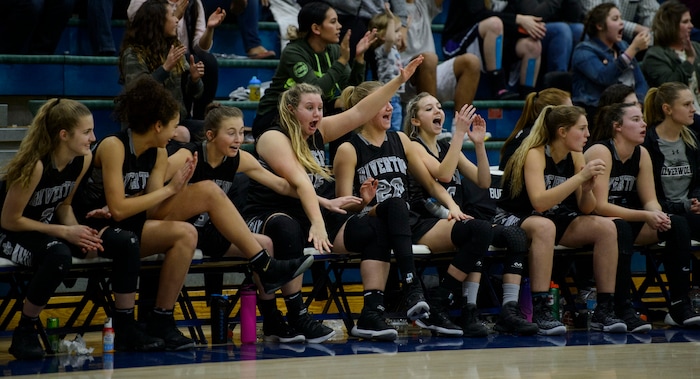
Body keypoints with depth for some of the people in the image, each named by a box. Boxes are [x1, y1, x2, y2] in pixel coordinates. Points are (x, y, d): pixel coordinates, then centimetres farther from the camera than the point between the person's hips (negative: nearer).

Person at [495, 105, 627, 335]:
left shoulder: (575, 156, 1)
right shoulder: (535, 154, -20)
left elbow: (586, 209, 2)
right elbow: (539, 202, -34)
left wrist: (587, 189, -20)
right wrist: (580, 177, -33)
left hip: (556, 219, 7)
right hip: (514, 221, -7)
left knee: (607, 227, -15)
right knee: (545, 227, -40)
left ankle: (604, 310, -14)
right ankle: (540, 312, -41)